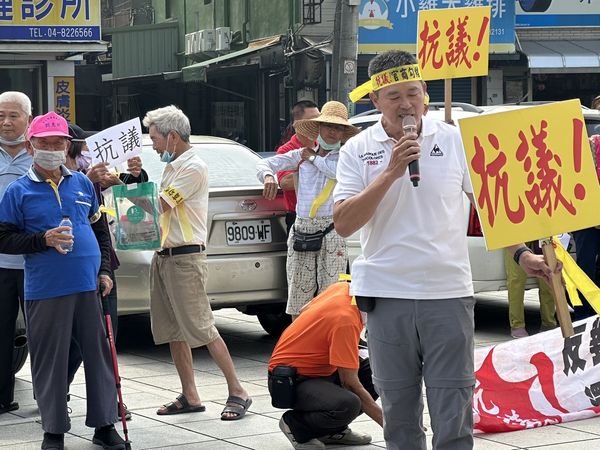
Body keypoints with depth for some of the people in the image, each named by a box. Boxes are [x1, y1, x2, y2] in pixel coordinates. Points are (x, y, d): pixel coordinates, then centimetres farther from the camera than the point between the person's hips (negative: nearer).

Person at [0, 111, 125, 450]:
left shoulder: (82, 184, 12)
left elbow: (101, 229, 20)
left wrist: (104, 270, 10)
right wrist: (43, 239, -15)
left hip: (90, 287, 3)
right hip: (46, 291, -3)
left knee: (99, 356, 6)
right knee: (51, 360, 1)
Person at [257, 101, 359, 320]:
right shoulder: (301, 155, 15)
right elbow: (265, 163, 14)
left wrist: (314, 158, -3)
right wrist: (268, 175, -10)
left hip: (331, 233, -4)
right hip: (301, 230, 4)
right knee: (298, 305, 3)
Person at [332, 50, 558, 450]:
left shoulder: (454, 140, 3)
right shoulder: (358, 150, 2)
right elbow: (343, 224, -7)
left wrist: (521, 253, -1)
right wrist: (391, 173, -14)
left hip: (448, 293, -1)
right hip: (387, 296, 1)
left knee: (454, 417, -1)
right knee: (398, 416, 10)